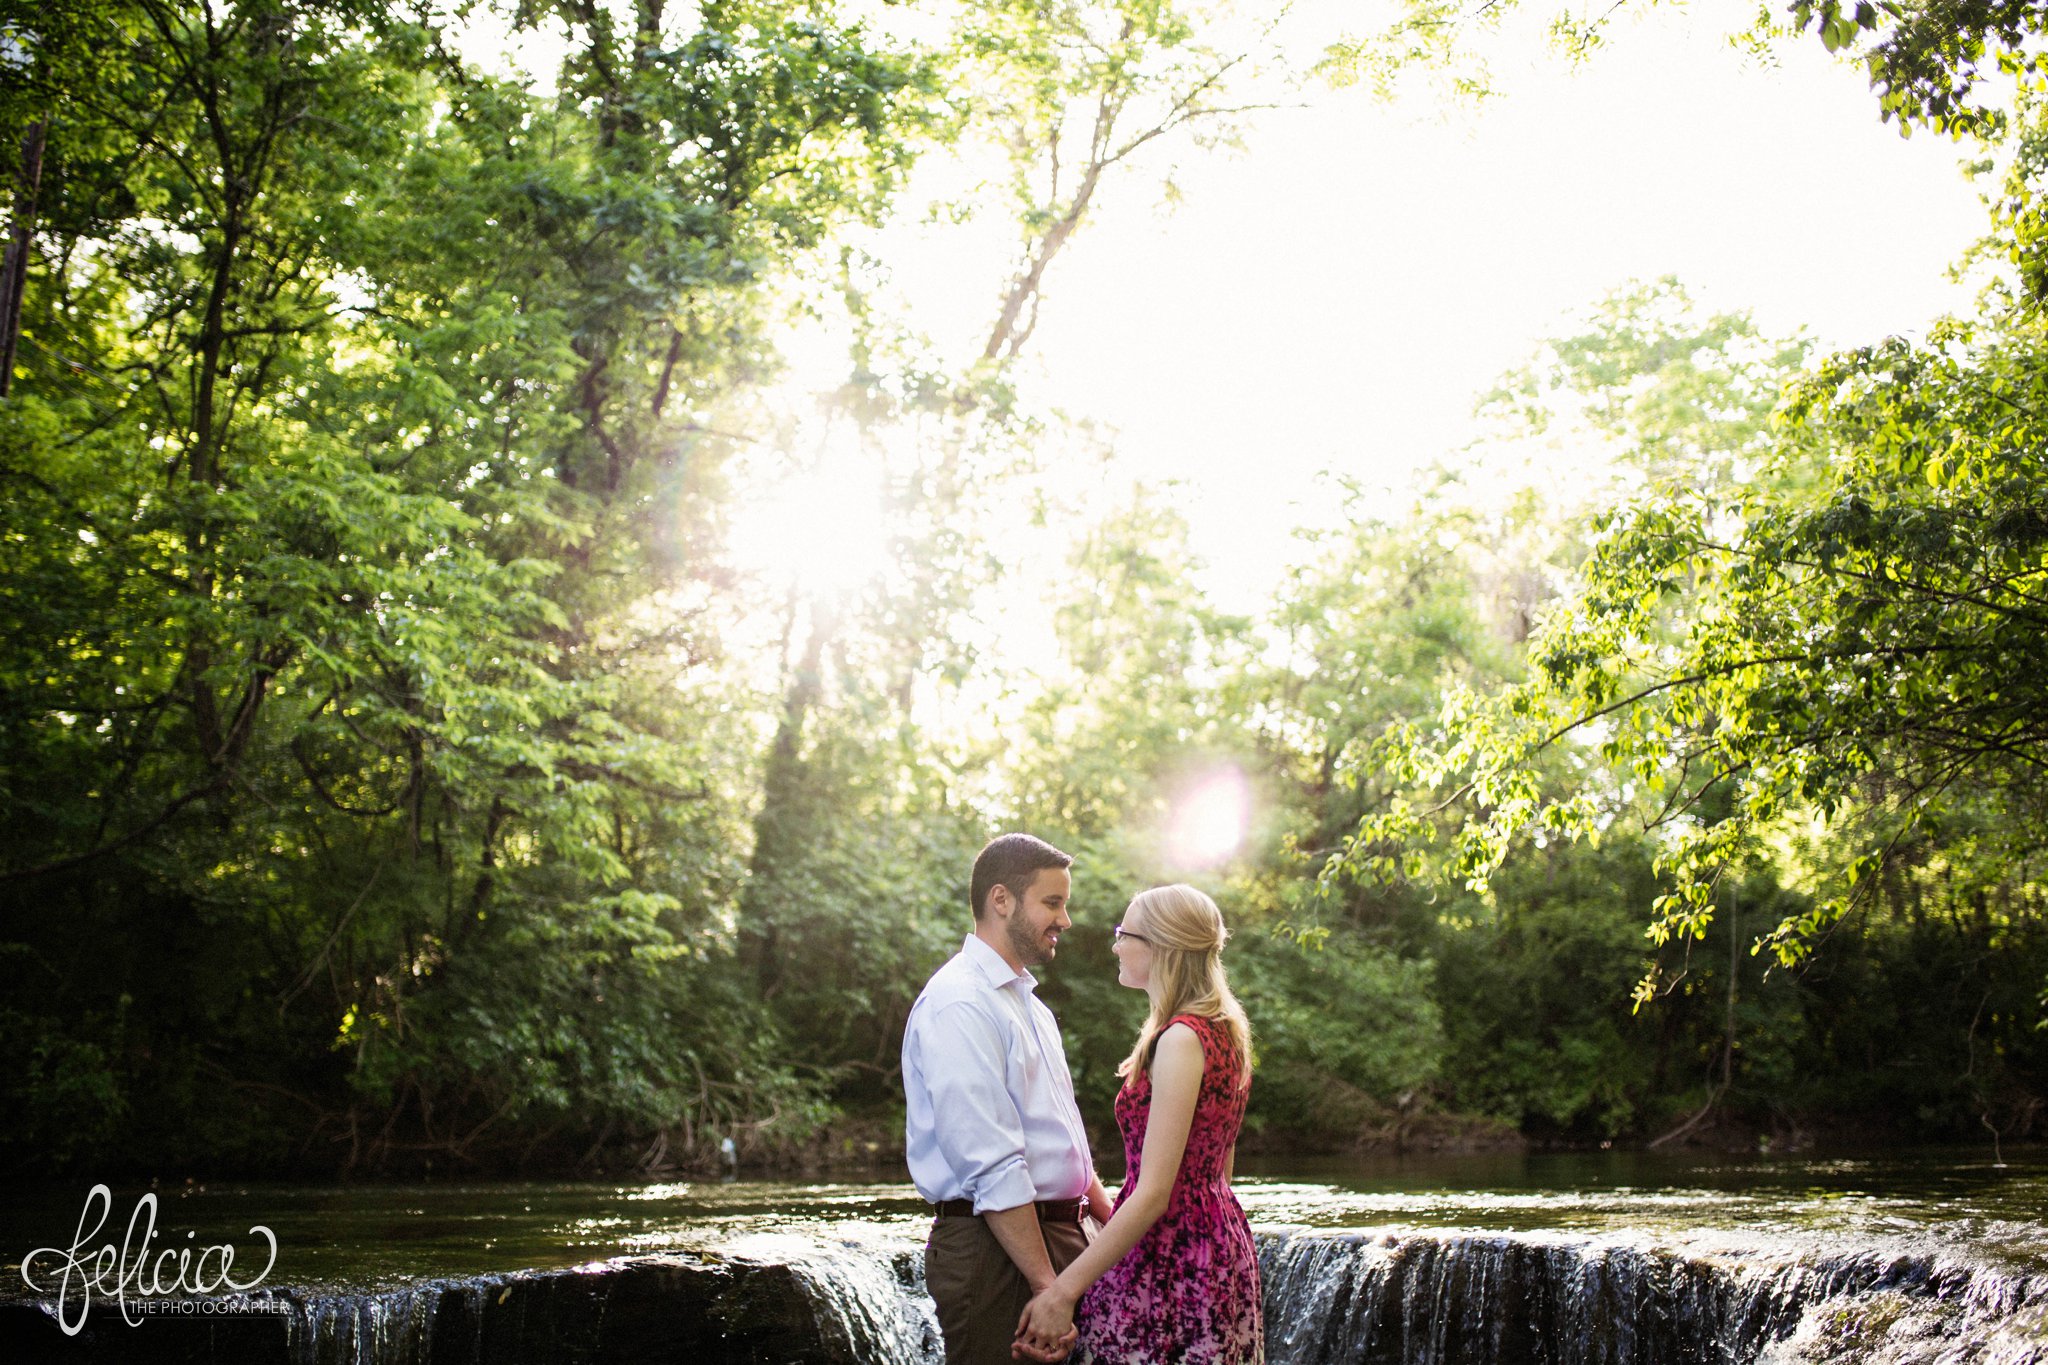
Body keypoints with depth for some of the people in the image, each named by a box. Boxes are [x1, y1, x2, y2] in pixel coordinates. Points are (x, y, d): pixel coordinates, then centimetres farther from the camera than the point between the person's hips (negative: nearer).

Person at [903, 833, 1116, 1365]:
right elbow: (992, 1169, -21)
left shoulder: (1027, 1002, 17)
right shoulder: (959, 1005, -15)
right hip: (995, 1246, -9)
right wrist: (1047, 1286, -21)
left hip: (1056, 1235, 9)